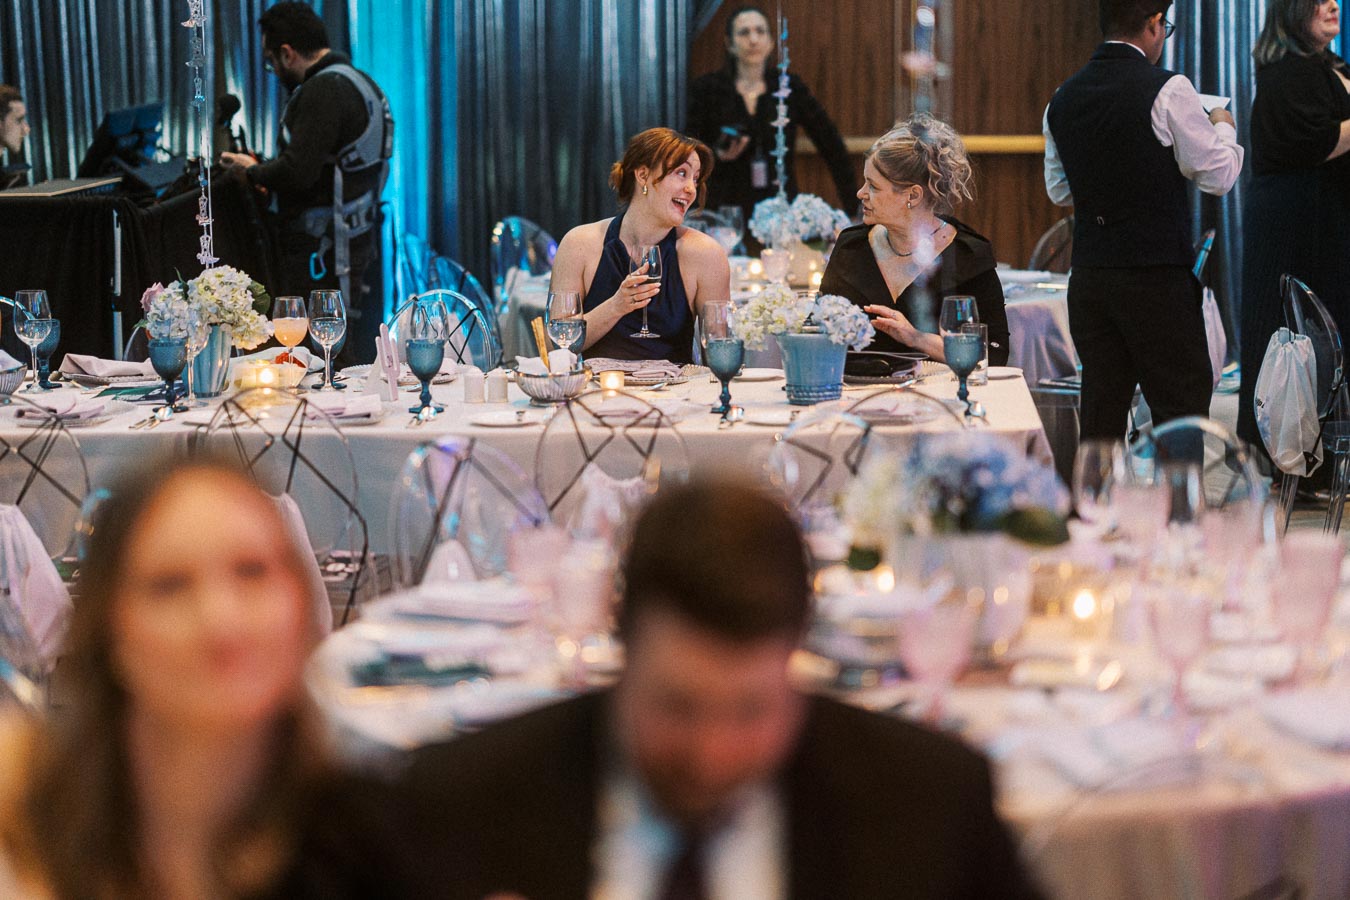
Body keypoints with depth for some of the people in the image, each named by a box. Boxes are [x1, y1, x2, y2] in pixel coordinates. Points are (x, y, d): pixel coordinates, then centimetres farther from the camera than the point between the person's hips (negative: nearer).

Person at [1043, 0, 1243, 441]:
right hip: (1157, 279, -6)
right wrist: (1223, 128, 13)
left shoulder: (1063, 98, 7)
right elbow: (1218, 177, -5)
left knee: (1101, 408, 10)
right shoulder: (1168, 91, -11)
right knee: (1182, 405, 1)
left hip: (1088, 278, 6)